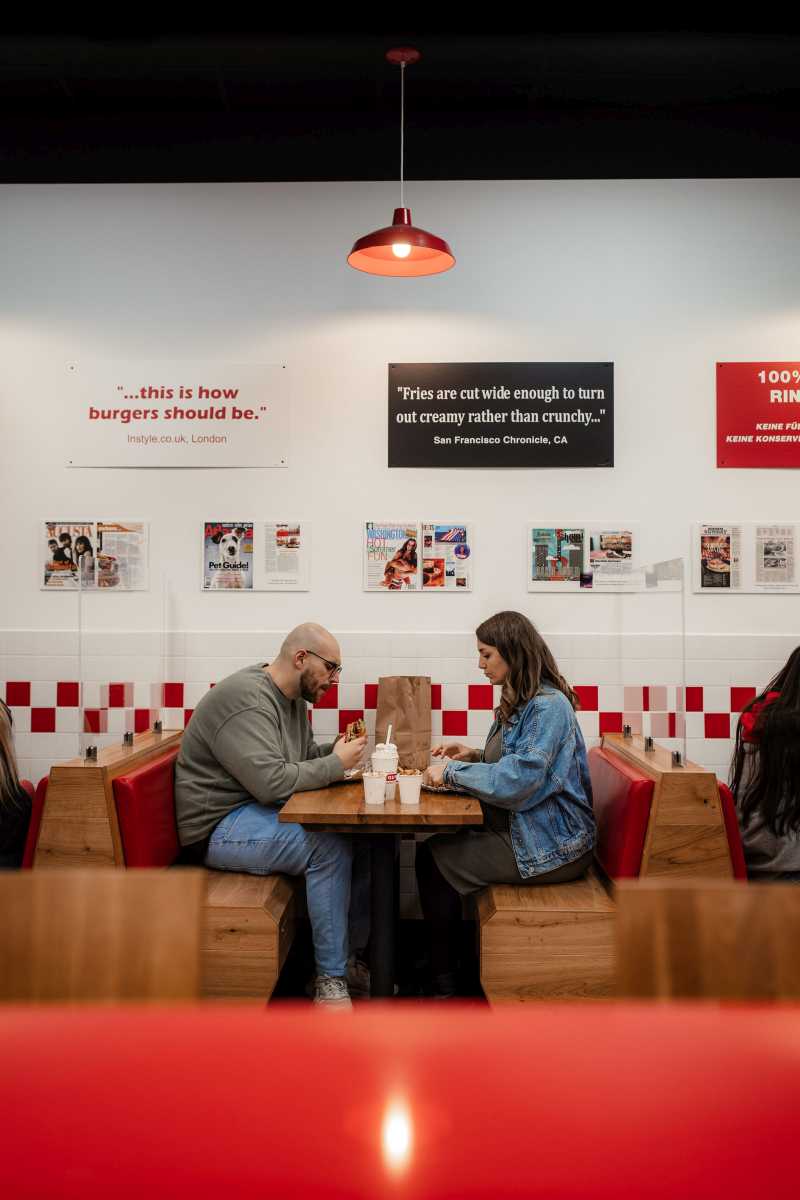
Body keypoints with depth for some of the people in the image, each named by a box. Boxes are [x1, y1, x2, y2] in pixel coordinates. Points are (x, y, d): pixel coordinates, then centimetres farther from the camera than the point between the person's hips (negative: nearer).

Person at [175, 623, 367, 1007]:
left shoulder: (292, 697, 10)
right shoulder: (245, 699, -22)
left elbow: (302, 756, 20)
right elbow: (272, 782, -30)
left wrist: (337, 749, 0)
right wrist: (336, 764, -19)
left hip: (258, 811, 9)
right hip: (219, 827, -9)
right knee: (330, 847, -26)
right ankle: (331, 978, -12)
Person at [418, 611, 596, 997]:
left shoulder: (548, 706, -19)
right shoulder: (521, 701, 12)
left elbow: (518, 781, -27)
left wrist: (452, 771, -17)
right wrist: (475, 756, 5)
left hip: (551, 848, -9)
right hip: (521, 829, 9)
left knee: (434, 858, -9)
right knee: (434, 848, -3)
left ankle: (444, 984, 6)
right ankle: (437, 963, 8)